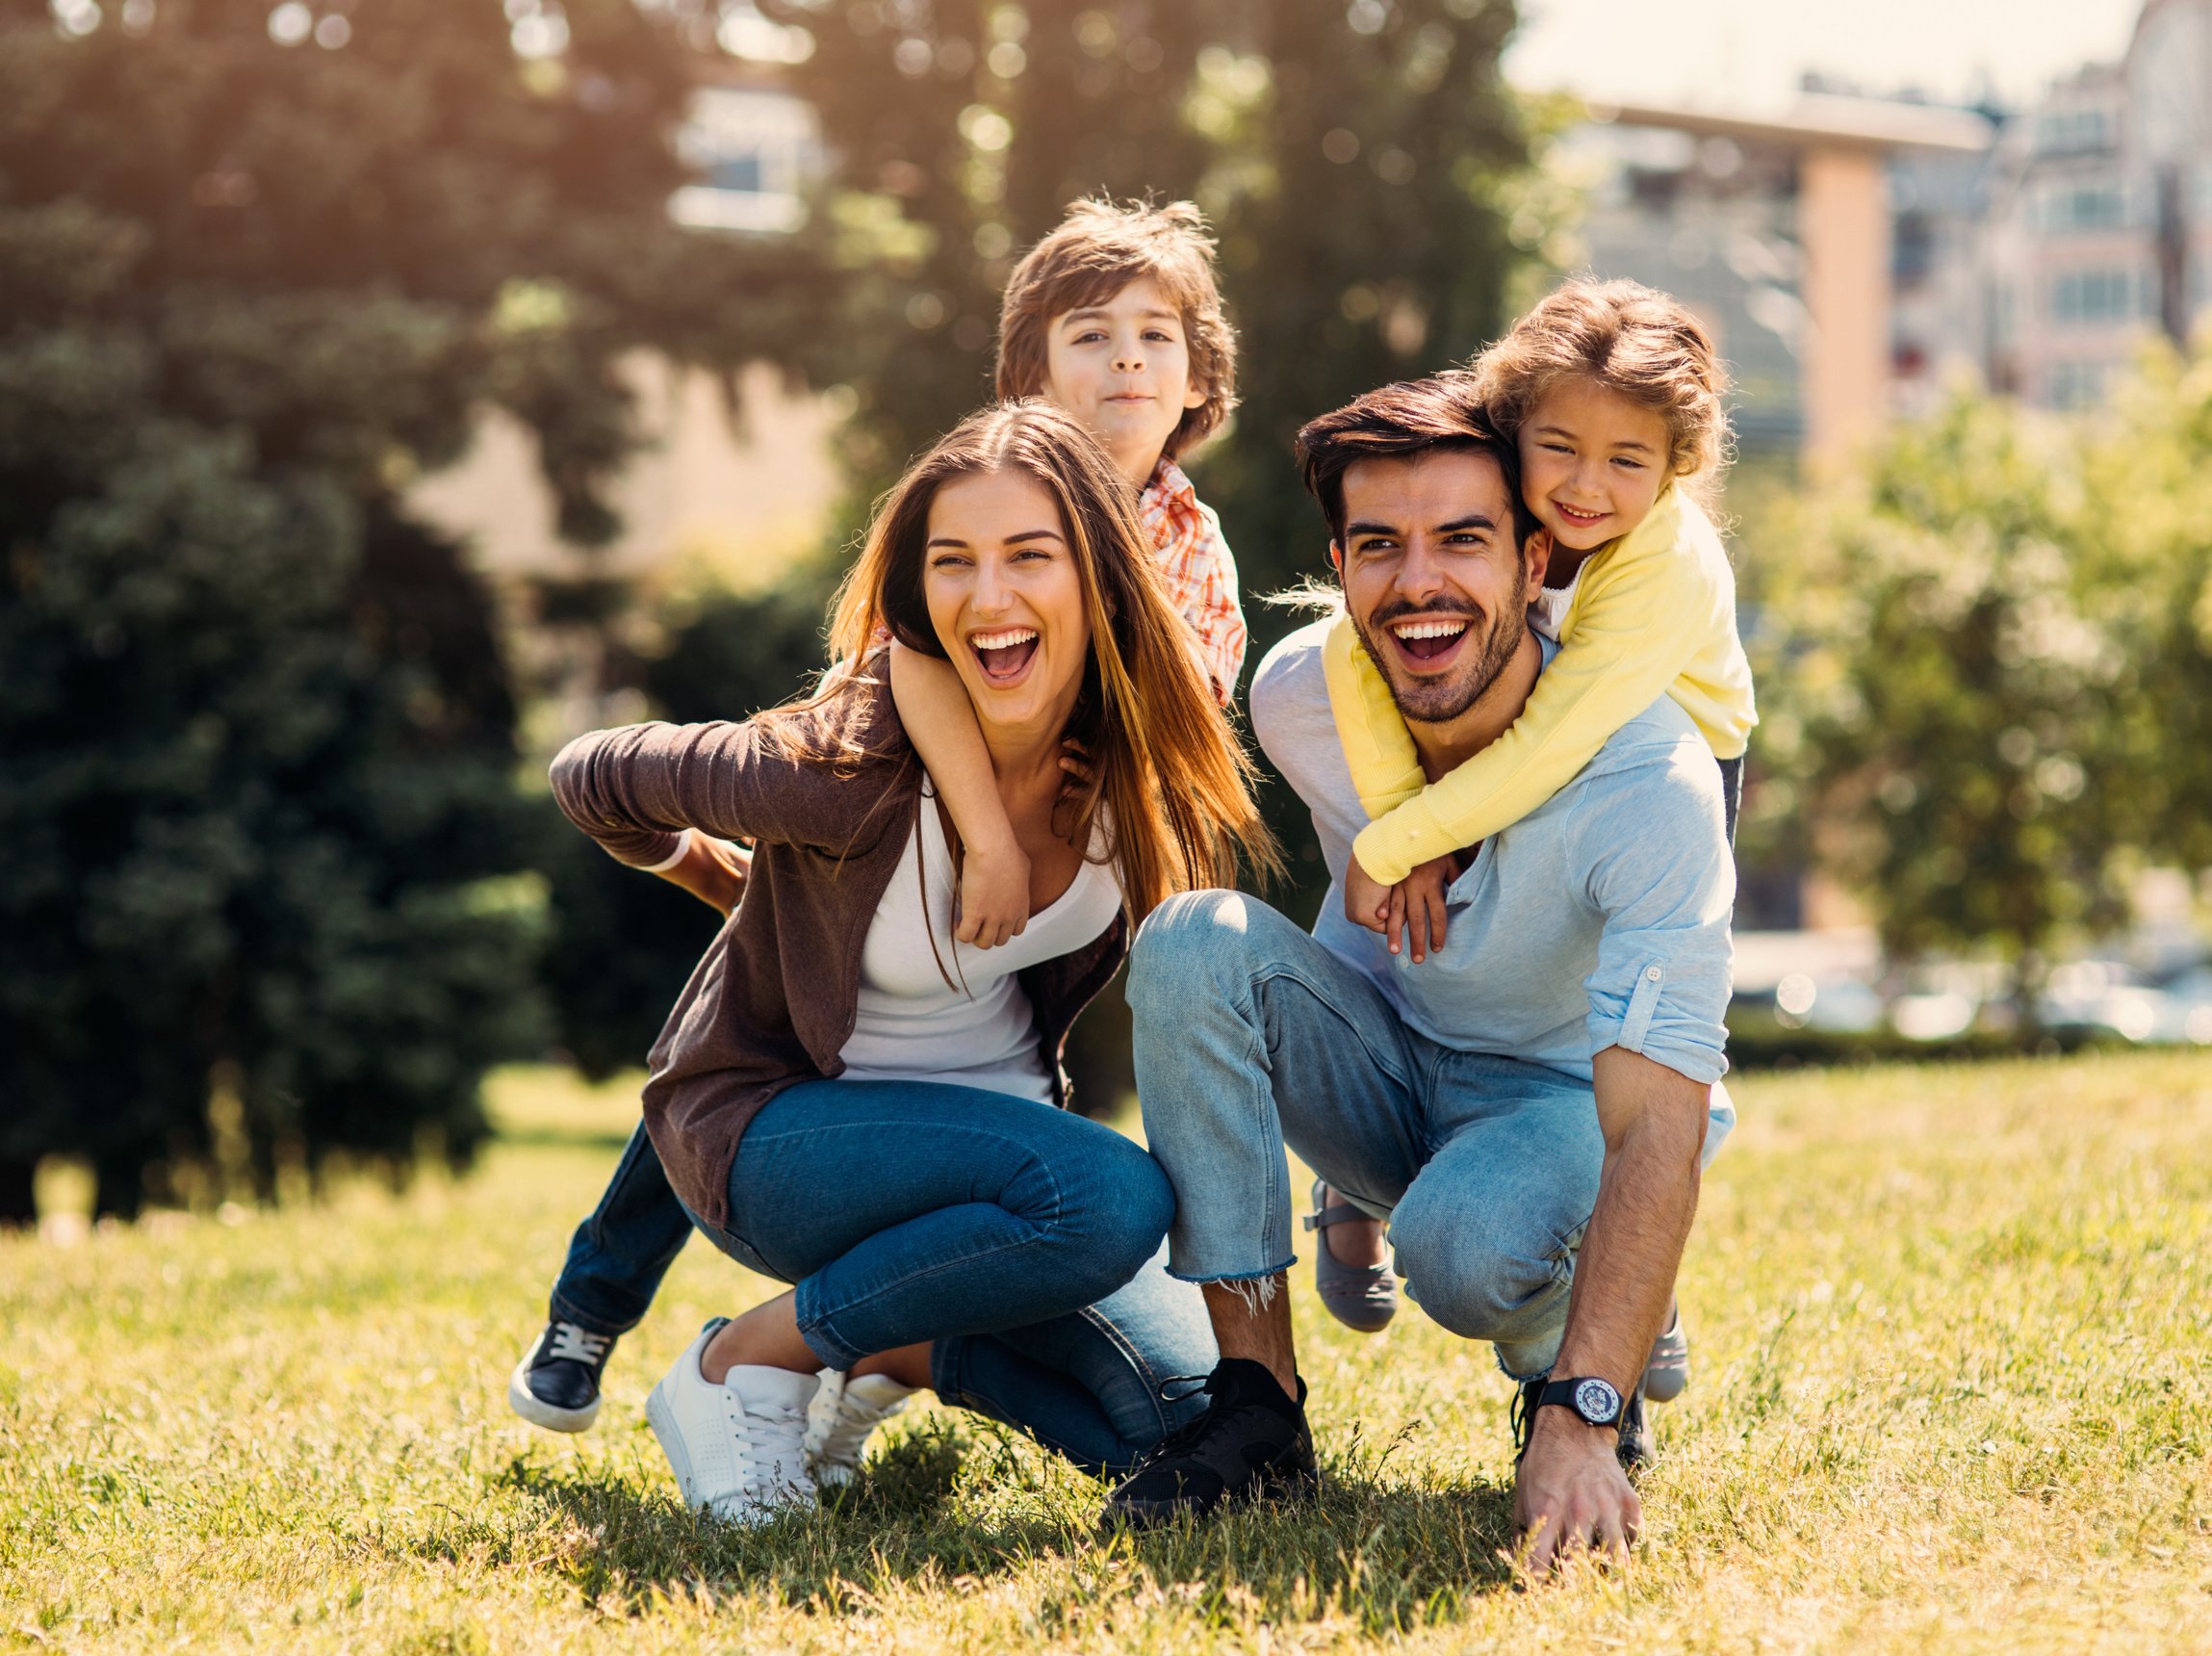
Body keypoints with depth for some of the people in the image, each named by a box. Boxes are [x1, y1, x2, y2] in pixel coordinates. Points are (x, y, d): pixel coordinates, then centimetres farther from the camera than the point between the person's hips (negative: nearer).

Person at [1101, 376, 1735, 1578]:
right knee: (1196, 937, -26)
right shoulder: (1297, 696, -16)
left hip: (1566, 1095, -4)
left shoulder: (1651, 777, -30)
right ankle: (1257, 1401, -21)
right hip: (1381, 1064, 4)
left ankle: (1570, 1377, 0)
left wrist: (1582, 1424, -47)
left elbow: (1659, 1125, -38)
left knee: (1467, 1244, -39)